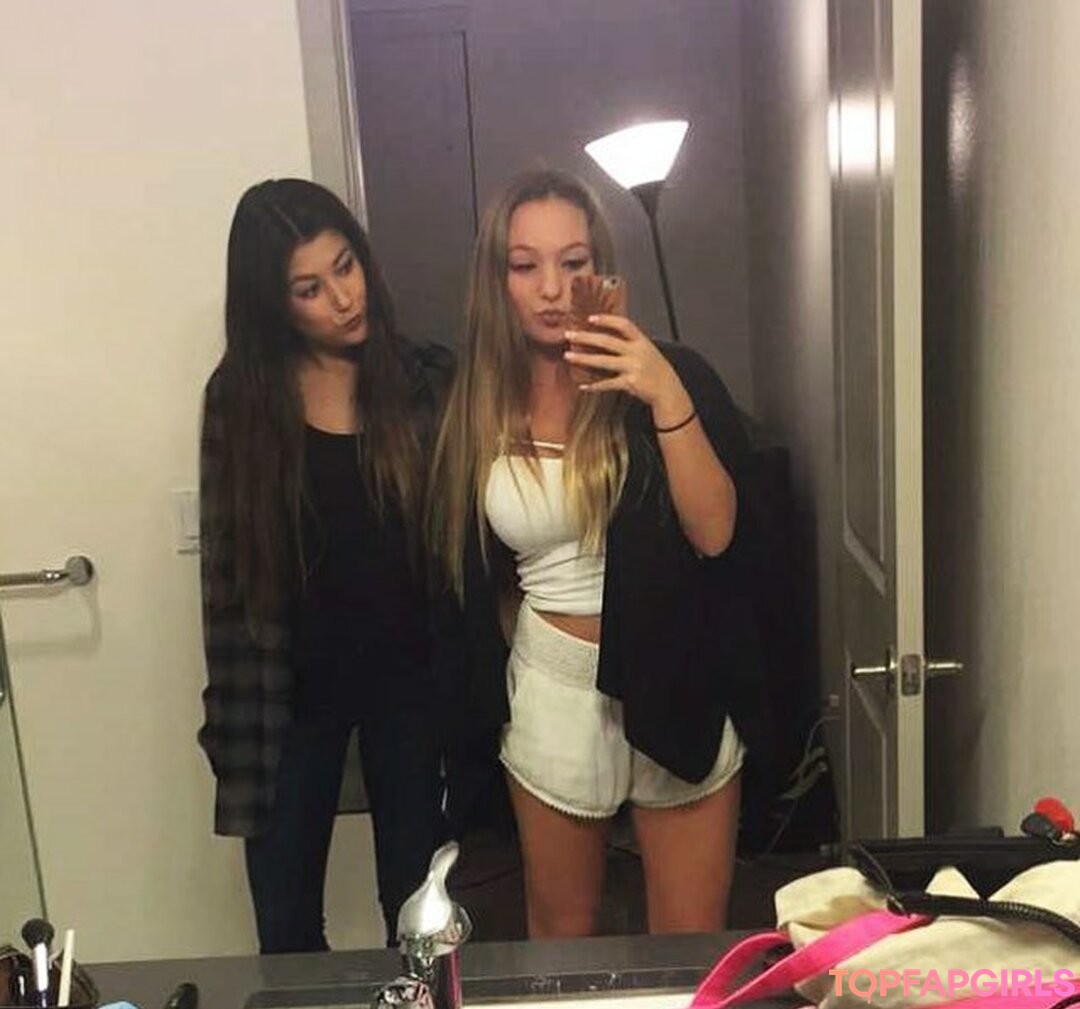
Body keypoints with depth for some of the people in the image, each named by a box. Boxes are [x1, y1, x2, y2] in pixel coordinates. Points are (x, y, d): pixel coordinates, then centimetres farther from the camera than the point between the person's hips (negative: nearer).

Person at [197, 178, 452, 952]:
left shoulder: (425, 380, -4)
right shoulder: (241, 393, -4)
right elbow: (230, 568, -2)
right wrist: (234, 714, -3)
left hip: (407, 671, 0)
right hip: (293, 681, 0)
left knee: (417, 909, 15)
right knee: (286, 924, 12)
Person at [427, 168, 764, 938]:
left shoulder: (667, 375, -8)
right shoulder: (478, 406, -2)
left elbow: (714, 532, -18)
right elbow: (470, 575, 8)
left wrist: (669, 401, -29)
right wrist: (487, 697, 12)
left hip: (674, 684, -2)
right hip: (551, 691, 2)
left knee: (693, 944, 11)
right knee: (558, 931, 20)